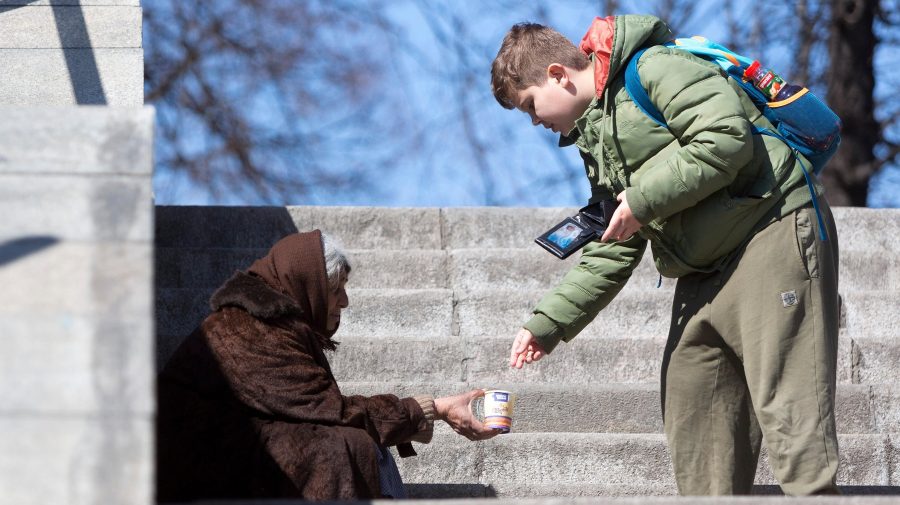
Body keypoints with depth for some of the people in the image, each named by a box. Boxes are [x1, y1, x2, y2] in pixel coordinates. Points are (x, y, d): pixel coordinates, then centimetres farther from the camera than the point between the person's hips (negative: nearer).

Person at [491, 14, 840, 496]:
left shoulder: (655, 69, -8)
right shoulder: (595, 140, 21)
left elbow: (727, 139, -22)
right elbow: (610, 253, 24)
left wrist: (643, 201, -15)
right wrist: (547, 323, 15)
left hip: (775, 234, -10)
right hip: (703, 272, 10)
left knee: (786, 411, -17)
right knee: (691, 420, 7)